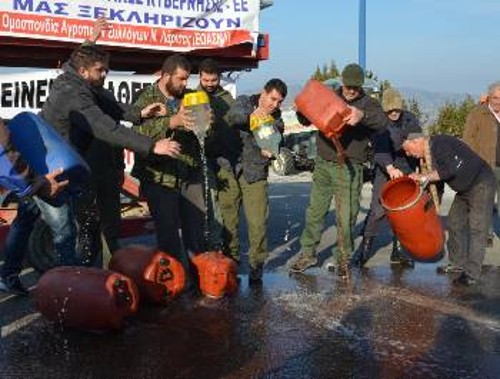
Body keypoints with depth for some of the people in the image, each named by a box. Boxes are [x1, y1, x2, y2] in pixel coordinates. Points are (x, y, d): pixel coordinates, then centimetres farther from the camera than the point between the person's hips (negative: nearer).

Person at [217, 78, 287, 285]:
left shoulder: (276, 121, 10)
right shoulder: (244, 102, 4)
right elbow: (233, 116, -19)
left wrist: (269, 151, -25)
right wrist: (251, 115, -38)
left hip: (255, 176, 1)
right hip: (229, 170, -1)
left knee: (258, 224, -6)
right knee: (228, 221, 2)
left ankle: (256, 266, 9)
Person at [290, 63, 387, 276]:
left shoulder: (368, 104, 0)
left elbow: (381, 121, -22)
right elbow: (306, 120, 16)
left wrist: (362, 115, -43)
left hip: (348, 168, -3)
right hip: (323, 164, 4)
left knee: (346, 216, -1)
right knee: (315, 211, 9)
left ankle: (344, 259, 14)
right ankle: (308, 253, 21)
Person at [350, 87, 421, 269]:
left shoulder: (411, 120, 4)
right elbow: (380, 149, -23)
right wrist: (390, 167, -39)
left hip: (406, 172, 4)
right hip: (385, 172, -4)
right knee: (377, 210, -11)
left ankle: (398, 251, 17)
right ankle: (365, 248, -1)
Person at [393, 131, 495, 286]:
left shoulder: (439, 144, -22)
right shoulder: (428, 152, 6)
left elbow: (451, 168, -32)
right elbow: (438, 177, 14)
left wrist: (425, 177, -25)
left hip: (481, 184, -10)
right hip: (464, 190, 10)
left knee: (477, 229, -11)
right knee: (455, 224, 12)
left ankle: (471, 274, -11)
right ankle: (458, 264, 22)